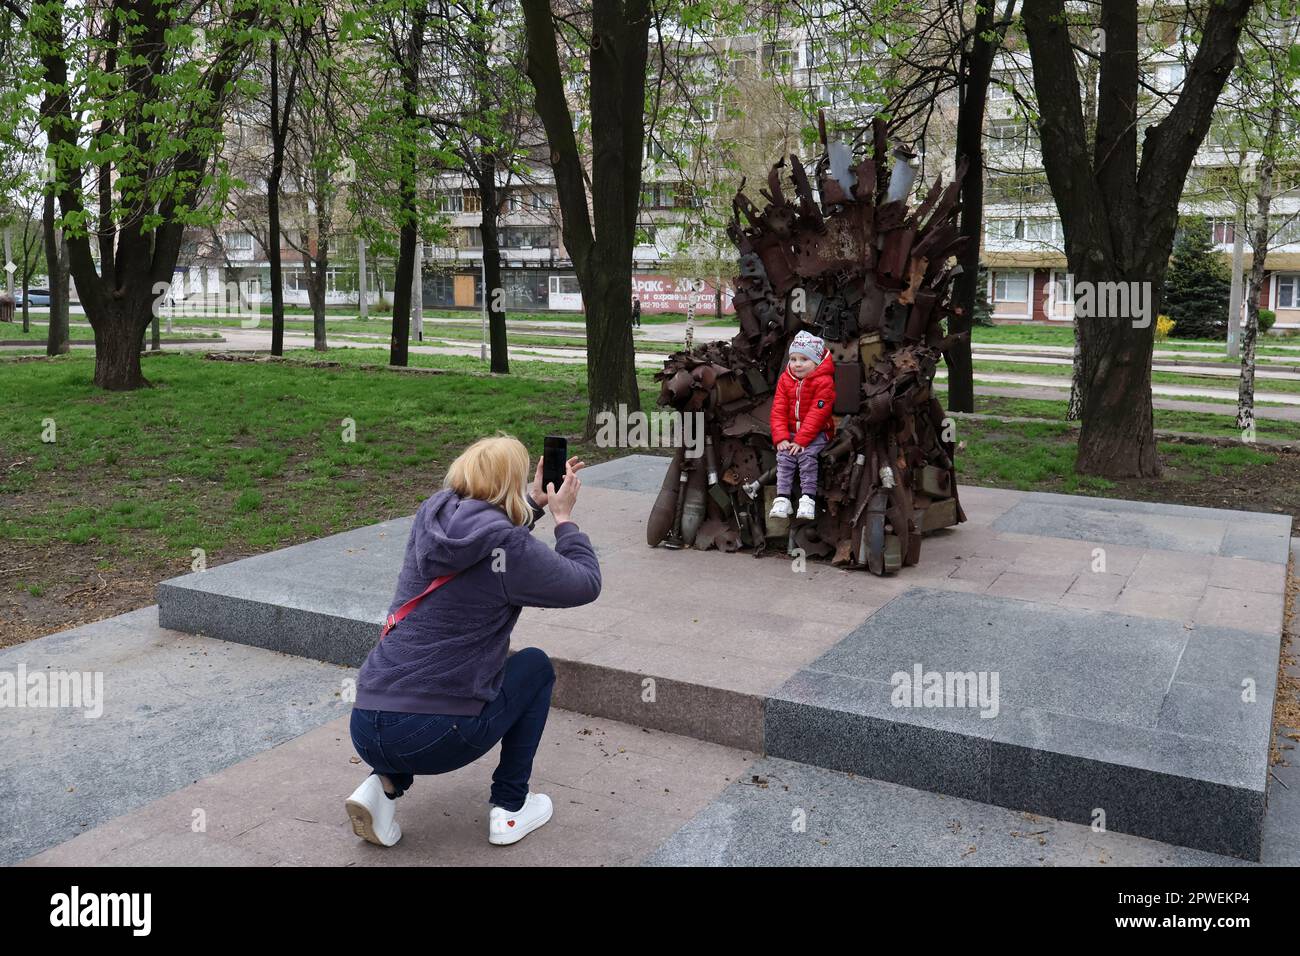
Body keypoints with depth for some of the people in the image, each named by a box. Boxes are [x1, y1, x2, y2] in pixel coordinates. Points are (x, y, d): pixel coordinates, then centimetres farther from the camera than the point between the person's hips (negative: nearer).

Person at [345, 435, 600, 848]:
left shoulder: (430, 517, 6)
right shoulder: (510, 549, -11)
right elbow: (586, 584, 4)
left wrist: (535, 503, 29)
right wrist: (563, 517, 15)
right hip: (434, 739, -5)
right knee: (536, 666, 19)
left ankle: (385, 784, 15)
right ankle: (509, 808, 19)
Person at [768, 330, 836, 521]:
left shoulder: (824, 382, -12)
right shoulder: (785, 380, 4)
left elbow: (817, 414, -18)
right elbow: (778, 410, -1)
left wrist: (801, 440, -23)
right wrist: (781, 438, -14)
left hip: (817, 433, -4)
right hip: (790, 432, 4)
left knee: (807, 455, -27)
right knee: (784, 457, -18)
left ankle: (808, 498, -26)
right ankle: (782, 498, -22)